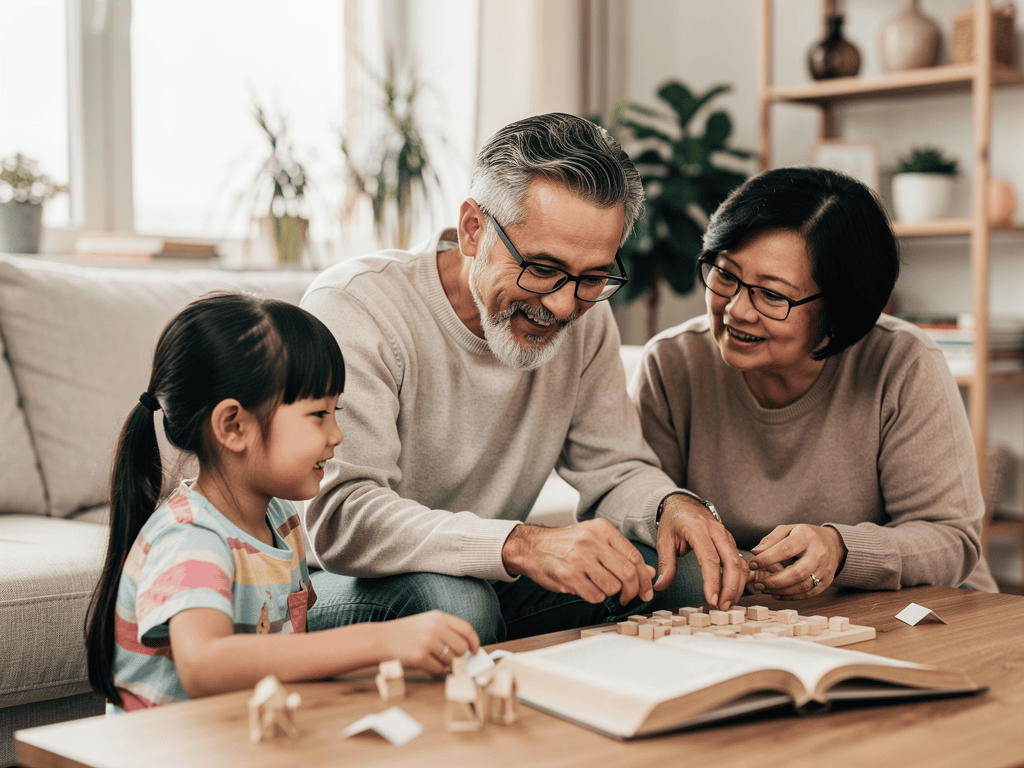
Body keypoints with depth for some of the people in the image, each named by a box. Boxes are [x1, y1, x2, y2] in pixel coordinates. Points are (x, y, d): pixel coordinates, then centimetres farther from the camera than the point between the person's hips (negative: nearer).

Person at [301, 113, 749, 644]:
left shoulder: (583, 315, -4)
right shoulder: (355, 308, -23)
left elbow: (612, 470, 3)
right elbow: (341, 516, -33)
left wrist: (673, 506, -21)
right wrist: (524, 546, -46)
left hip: (485, 581, 5)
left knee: (686, 573, -14)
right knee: (453, 600, -38)